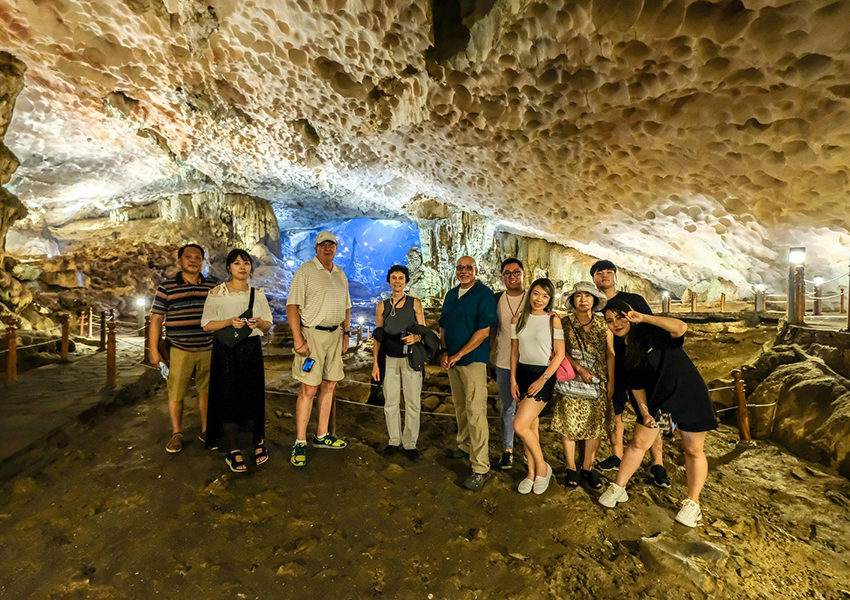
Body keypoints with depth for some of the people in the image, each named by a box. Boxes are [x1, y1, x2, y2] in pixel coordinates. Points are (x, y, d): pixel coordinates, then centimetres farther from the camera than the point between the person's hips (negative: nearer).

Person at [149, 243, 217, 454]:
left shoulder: (212, 286, 7)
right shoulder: (166, 287, 0)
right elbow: (156, 319, 1)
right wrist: (154, 350, -2)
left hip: (207, 349, 2)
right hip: (179, 350, -2)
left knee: (206, 391, 10)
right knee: (175, 393, 3)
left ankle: (206, 430, 25)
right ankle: (176, 434, 22)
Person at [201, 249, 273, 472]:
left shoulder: (257, 293, 8)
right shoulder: (217, 292, 2)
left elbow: (268, 326, 10)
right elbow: (206, 325, 0)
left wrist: (258, 322, -12)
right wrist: (229, 322, -16)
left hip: (251, 349, 1)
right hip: (225, 351, -1)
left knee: (253, 395, 3)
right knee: (228, 397, 1)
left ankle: (259, 441, 24)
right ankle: (233, 451, 16)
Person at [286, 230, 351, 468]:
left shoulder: (340, 274, 15)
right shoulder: (305, 271, -4)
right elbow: (292, 306, -11)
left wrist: (346, 334, 13)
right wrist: (298, 339, -17)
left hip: (335, 334, 6)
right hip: (311, 334, -6)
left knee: (329, 386, 11)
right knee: (309, 389, -5)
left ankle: (322, 435, 24)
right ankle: (300, 442, 8)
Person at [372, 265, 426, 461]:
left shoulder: (415, 303, 1)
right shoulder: (382, 306, 6)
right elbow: (378, 336, 8)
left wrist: (416, 337, -19)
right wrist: (375, 363, 3)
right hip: (390, 359, 2)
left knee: (412, 403, 2)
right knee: (390, 402, 7)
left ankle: (410, 444, 17)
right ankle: (394, 441, 25)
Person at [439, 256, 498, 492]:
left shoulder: (484, 294, -9)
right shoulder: (451, 295, 14)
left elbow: (484, 331, -15)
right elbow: (443, 326, 16)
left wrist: (458, 355, -15)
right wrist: (444, 352, 1)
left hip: (473, 359, -7)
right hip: (452, 359, 7)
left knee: (475, 412, -7)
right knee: (460, 406, 18)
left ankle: (481, 468, 0)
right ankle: (465, 446, 37)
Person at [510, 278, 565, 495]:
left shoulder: (553, 320, -5)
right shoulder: (518, 319, 6)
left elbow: (560, 354, -6)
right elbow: (514, 352, 10)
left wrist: (542, 379, -12)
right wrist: (513, 380, 4)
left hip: (544, 374, -4)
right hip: (522, 373, 4)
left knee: (520, 425, -12)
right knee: (531, 425, 11)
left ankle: (543, 467, 11)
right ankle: (532, 474, 26)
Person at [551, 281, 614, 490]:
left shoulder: (603, 324, 4)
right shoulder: (564, 323, -1)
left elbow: (610, 354, 6)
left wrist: (611, 381, 3)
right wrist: (579, 368, -16)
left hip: (598, 381, 2)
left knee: (596, 424, 5)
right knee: (569, 423, 1)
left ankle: (587, 467, 21)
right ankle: (571, 468, 16)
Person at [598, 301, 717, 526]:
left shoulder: (652, 332, -18)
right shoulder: (623, 350, -1)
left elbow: (680, 328, -39)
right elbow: (636, 385, 5)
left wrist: (643, 318, -35)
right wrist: (644, 412, 0)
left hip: (688, 395, -5)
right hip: (657, 399, 5)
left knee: (693, 451, 8)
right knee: (638, 443, 8)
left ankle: (693, 503, 26)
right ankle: (618, 488, 21)